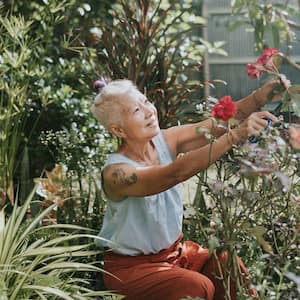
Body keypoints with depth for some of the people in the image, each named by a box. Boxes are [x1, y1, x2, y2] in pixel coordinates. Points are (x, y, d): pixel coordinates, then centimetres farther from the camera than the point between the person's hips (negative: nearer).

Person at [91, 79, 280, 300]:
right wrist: (235, 136, -47)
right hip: (132, 265, -6)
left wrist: (267, 91, -33)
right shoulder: (116, 173, -25)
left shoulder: (165, 140, -7)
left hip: (174, 250, 6)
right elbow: (177, 173, -40)